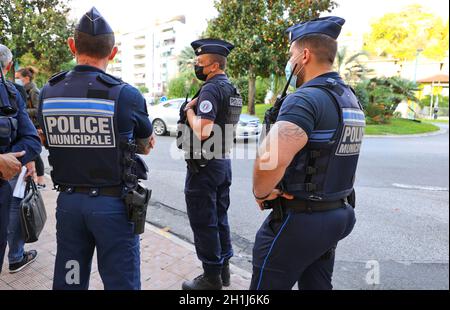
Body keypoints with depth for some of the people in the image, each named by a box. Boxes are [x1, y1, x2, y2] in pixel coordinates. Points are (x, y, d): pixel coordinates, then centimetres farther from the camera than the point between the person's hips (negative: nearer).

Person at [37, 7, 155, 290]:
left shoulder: (47, 94, -1)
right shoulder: (126, 95, -14)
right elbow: (146, 147, 1)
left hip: (68, 201, 5)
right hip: (113, 204, -4)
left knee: (69, 281, 20)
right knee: (121, 282, 11)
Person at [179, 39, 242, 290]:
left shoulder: (211, 89, -17)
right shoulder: (233, 90, 13)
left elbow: (202, 132, -27)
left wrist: (189, 110, -10)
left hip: (205, 165, -9)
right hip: (224, 162, 10)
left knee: (203, 222, 2)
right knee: (220, 218, 18)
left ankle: (211, 277, 15)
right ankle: (224, 268, 30)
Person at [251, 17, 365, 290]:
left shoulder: (306, 99, -21)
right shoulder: (351, 98, 9)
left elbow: (270, 159, -36)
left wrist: (261, 192, -18)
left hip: (298, 218, -9)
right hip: (338, 214, 9)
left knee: (269, 285, 9)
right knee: (317, 285, 23)